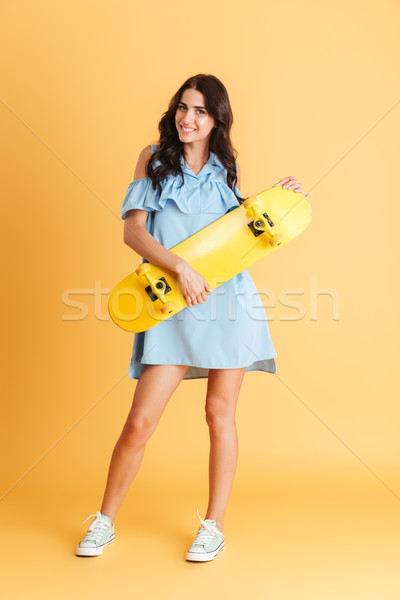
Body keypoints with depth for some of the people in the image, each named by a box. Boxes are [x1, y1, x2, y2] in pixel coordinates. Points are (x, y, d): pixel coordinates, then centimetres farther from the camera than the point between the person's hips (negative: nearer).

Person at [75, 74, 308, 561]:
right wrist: (181, 269, -18)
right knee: (140, 421, -2)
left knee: (220, 416, 7)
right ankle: (105, 521, 20)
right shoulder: (154, 158, 6)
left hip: (228, 300, 2)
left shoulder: (225, 169, 12)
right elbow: (132, 231, -5)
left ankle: (214, 526, 23)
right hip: (172, 305, -1)